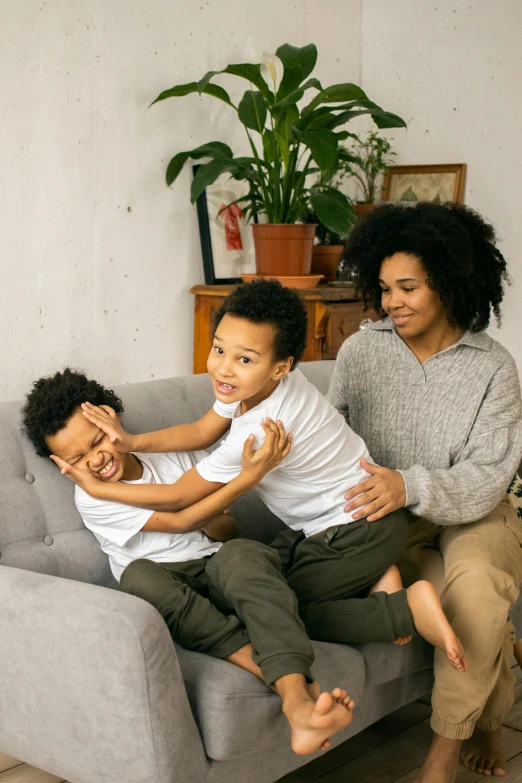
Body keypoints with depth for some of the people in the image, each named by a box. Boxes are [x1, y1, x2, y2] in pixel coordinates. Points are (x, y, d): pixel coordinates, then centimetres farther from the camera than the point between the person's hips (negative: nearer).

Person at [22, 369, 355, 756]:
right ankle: (273, 670, -40)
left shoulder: (174, 456, 14)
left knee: (241, 552, -33)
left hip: (216, 571, 2)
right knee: (139, 574, -37)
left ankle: (297, 699, -52)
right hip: (168, 589, -2)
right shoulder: (91, 499, 1)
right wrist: (251, 475, -15)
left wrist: (220, 526, -6)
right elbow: (182, 522, -8)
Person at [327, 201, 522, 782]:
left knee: (476, 584, -33)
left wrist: (411, 485, -35)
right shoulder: (360, 351, -2)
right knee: (475, 605, -27)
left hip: (471, 515, -1)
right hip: (389, 522, 1)